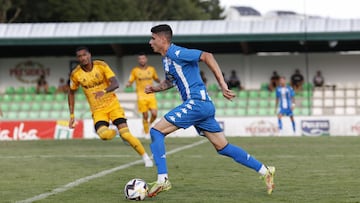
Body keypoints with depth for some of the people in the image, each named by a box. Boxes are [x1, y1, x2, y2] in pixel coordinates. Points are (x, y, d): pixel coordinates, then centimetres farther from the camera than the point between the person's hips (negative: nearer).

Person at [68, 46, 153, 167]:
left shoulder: (101, 66, -11)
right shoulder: (76, 74, -5)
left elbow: (115, 84, -20)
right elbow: (71, 93, 11)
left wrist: (104, 91, -42)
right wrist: (72, 115, 7)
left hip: (112, 105, -1)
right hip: (97, 110, 1)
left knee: (125, 134, -16)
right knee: (104, 135, -26)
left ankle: (146, 157, 1)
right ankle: (112, 131, 11)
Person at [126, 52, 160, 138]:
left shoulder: (152, 69, 8)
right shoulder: (135, 70, 1)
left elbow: (156, 79, 22)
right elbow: (130, 82, 3)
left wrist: (160, 82, 1)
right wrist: (128, 84, -19)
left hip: (151, 95, 2)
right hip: (141, 96, -2)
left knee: (154, 114, -11)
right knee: (145, 116, -2)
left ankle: (149, 124, 20)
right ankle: (146, 132, 14)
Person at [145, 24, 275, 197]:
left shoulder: (176, 53, -11)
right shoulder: (166, 59, 18)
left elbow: (206, 56, -21)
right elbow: (170, 81, 36)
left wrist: (222, 84, -26)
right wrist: (154, 88, 15)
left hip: (197, 102, -10)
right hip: (201, 106, 10)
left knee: (156, 131, -11)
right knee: (222, 147, 10)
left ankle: (162, 179, -14)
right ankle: (265, 171, 11)